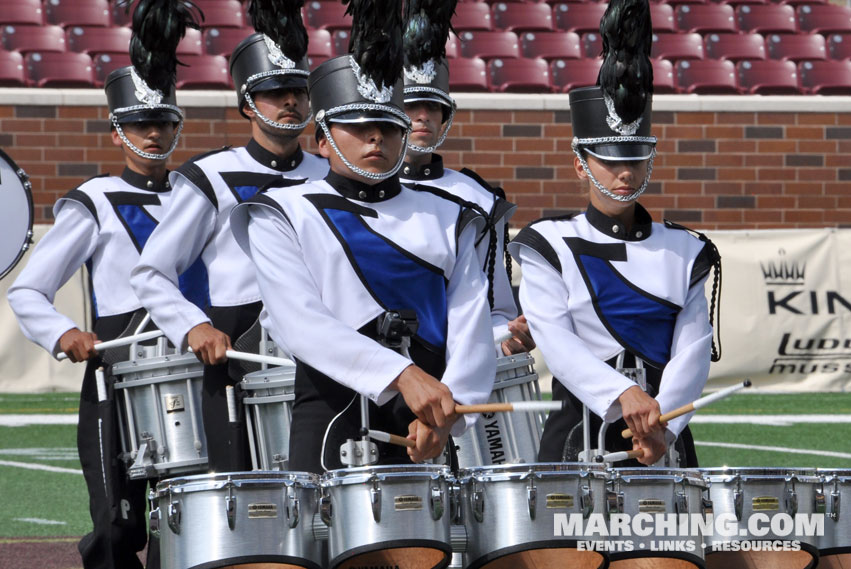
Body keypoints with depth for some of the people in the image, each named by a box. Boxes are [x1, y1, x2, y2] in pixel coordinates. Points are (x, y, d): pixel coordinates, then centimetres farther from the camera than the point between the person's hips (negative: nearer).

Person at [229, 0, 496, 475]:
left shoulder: (445, 220, 17)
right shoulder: (285, 215, 7)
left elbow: (471, 329, 4)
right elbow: (299, 319, -10)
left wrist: (447, 412, -17)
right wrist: (402, 376, -24)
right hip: (336, 420, -3)